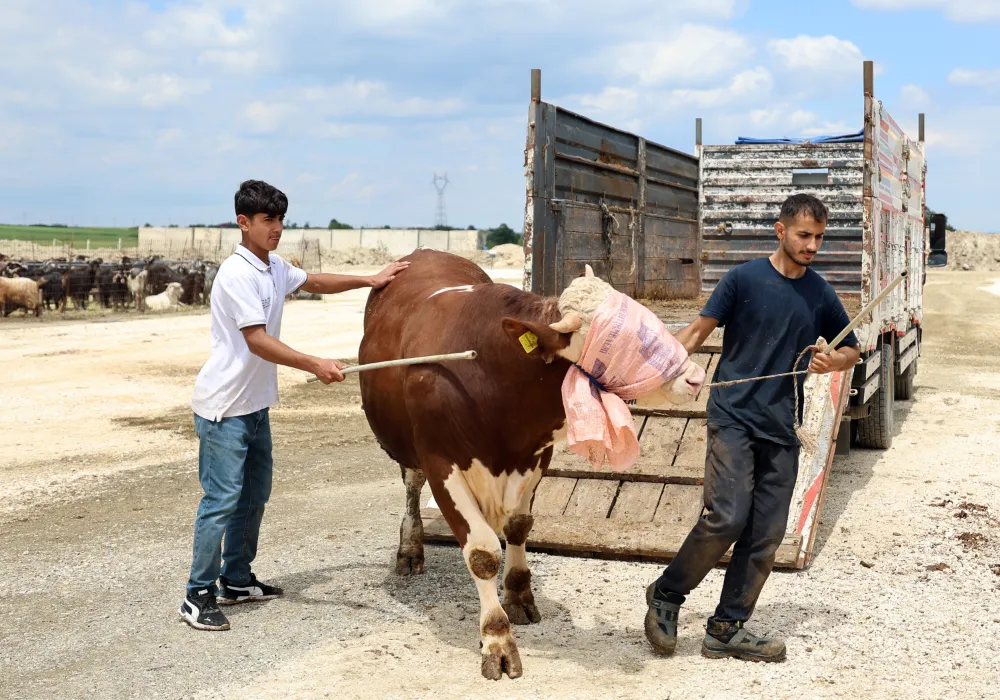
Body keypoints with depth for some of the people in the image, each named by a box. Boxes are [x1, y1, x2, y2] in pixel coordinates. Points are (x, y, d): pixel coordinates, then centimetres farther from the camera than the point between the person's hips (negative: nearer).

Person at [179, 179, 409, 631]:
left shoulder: (275, 268, 9)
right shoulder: (237, 274, -19)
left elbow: (315, 282, 29)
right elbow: (258, 341, -24)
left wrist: (370, 281, 27)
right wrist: (316, 366, -29)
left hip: (255, 405, 9)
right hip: (224, 407, -9)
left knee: (254, 494, 16)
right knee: (222, 499, -7)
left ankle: (236, 581, 29)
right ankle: (198, 595, 2)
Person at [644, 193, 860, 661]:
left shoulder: (820, 294, 9)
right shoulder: (744, 279, -3)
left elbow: (851, 349, 20)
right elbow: (698, 332, -3)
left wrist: (833, 362, -3)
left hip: (781, 429, 5)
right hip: (733, 416, -5)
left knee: (765, 536, 2)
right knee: (726, 518, -16)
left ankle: (727, 630, 13)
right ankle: (666, 596, 5)